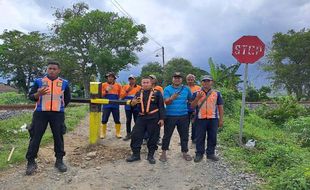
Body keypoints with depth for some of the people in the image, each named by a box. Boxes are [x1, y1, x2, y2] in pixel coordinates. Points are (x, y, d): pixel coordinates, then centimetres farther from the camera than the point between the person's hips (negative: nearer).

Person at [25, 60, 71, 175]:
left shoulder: (64, 83, 6)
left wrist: (59, 106, 9)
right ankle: (31, 162, 12)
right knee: (35, 137, 1)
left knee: (58, 137, 5)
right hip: (40, 113, 0)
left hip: (58, 114, 1)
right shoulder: (38, 81, 3)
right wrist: (38, 94, -19)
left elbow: (67, 98, 16)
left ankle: (59, 160, 17)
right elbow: (31, 96, 0)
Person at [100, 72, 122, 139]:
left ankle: (118, 133, 20)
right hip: (106, 105, -1)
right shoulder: (103, 85, 3)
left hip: (115, 105, 1)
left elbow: (120, 95, 15)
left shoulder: (118, 85, 6)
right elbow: (101, 95, 1)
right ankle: (103, 133, 14)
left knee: (117, 120, 7)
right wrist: (106, 91, -14)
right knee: (104, 120, 1)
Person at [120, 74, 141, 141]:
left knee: (136, 120, 1)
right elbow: (121, 96, 0)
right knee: (128, 120, 8)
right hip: (128, 106, 2)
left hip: (136, 107, -2)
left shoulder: (139, 87, 1)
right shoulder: (125, 87, 6)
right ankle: (128, 134, 17)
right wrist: (127, 91, -12)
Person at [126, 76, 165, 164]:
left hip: (153, 118, -3)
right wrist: (133, 103, -9)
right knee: (136, 135, 2)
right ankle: (135, 154, 16)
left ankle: (151, 155, 19)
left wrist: (161, 118, -9)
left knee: (153, 137, 4)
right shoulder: (138, 93, 11)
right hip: (141, 117, 4)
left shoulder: (157, 93, -1)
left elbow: (161, 107, -2)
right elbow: (133, 104, 16)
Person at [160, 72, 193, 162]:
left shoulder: (186, 89, 5)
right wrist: (172, 98, -32)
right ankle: (164, 153, 17)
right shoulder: (167, 89, -2)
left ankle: (185, 152, 23)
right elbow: (166, 102, -13)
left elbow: (191, 100, 17)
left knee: (184, 135, 9)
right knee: (167, 135, 5)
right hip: (170, 116, -2)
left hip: (183, 116, 2)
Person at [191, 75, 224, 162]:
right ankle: (199, 154, 16)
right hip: (200, 119, -1)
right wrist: (197, 98, -16)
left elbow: (220, 107, 8)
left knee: (212, 137, 8)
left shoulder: (217, 93, 7)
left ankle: (210, 153, 22)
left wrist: (221, 120, 4)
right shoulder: (197, 93, 6)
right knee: (200, 137, 5)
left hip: (213, 119, 1)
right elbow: (192, 106, 0)